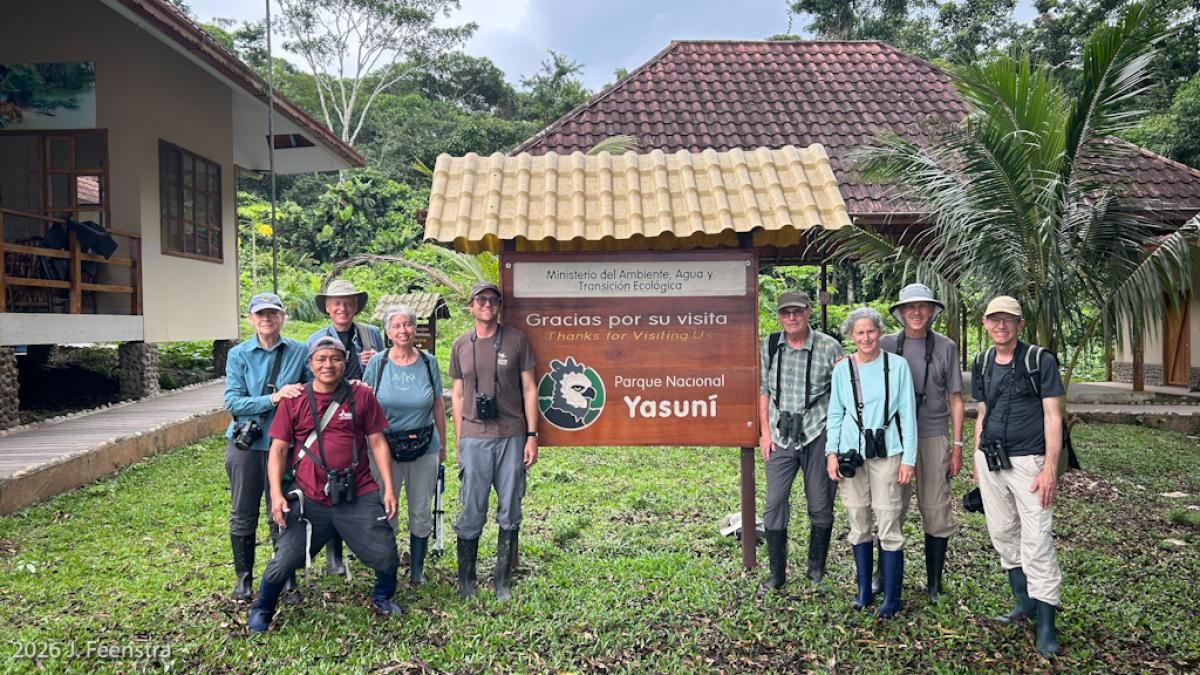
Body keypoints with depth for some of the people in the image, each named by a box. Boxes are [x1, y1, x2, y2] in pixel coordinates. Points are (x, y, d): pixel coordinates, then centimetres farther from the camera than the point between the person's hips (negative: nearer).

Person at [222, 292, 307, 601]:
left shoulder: (298, 352, 1)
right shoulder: (239, 354, -2)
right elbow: (232, 401, -10)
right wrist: (274, 398, -20)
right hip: (245, 444, 0)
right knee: (243, 515, 9)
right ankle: (243, 577, 25)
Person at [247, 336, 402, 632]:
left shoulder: (362, 396, 3)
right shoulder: (294, 400, 3)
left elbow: (378, 443, 5)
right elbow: (278, 449, 4)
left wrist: (389, 489, 0)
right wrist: (276, 494, -7)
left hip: (358, 497, 0)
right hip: (309, 499, 0)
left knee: (386, 556, -1)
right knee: (284, 561, -1)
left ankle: (382, 598, 32)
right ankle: (261, 609, 29)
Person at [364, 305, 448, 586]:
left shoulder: (428, 362, 0)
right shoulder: (377, 362, -4)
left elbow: (438, 405, 7)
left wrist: (443, 444, 10)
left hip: (425, 447, 1)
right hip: (386, 446, -1)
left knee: (422, 512, 9)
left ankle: (417, 569, 25)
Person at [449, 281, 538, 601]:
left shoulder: (517, 340, 2)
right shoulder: (461, 345, 8)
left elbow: (529, 389, 3)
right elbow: (458, 395, 13)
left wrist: (532, 436, -2)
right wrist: (458, 441, 10)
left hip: (512, 436, -1)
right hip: (474, 439, 1)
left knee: (509, 514, 6)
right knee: (471, 513, 3)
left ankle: (503, 583, 18)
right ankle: (466, 582, 18)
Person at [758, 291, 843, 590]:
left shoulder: (829, 347, -6)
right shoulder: (769, 346, 3)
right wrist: (765, 431, 5)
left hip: (817, 434, -2)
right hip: (781, 437, 2)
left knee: (821, 506, 7)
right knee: (774, 503, 1)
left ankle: (816, 570, 25)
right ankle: (777, 573, 14)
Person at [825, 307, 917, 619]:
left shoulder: (897, 366, -1)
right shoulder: (842, 369, 5)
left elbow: (907, 414, 0)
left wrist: (908, 459, -3)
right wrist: (831, 453, 2)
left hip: (887, 452, -2)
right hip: (851, 454, 2)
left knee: (889, 526, -3)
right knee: (859, 525, 10)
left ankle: (892, 598, 9)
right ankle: (864, 590, 24)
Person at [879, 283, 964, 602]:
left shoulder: (945, 348, 3)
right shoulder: (886, 345, 4)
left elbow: (955, 399, 5)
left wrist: (957, 446, 1)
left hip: (933, 438, 0)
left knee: (936, 511, 5)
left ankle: (935, 582, 18)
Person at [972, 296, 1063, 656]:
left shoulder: (1040, 360, -5)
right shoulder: (984, 363, 10)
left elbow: (1053, 416, -8)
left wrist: (1050, 468, -14)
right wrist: (977, 461, 16)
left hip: (1027, 461, -5)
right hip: (990, 461, 6)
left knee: (1037, 540, -7)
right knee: (1002, 533, 12)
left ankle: (1045, 623, 1)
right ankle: (1024, 603, 28)